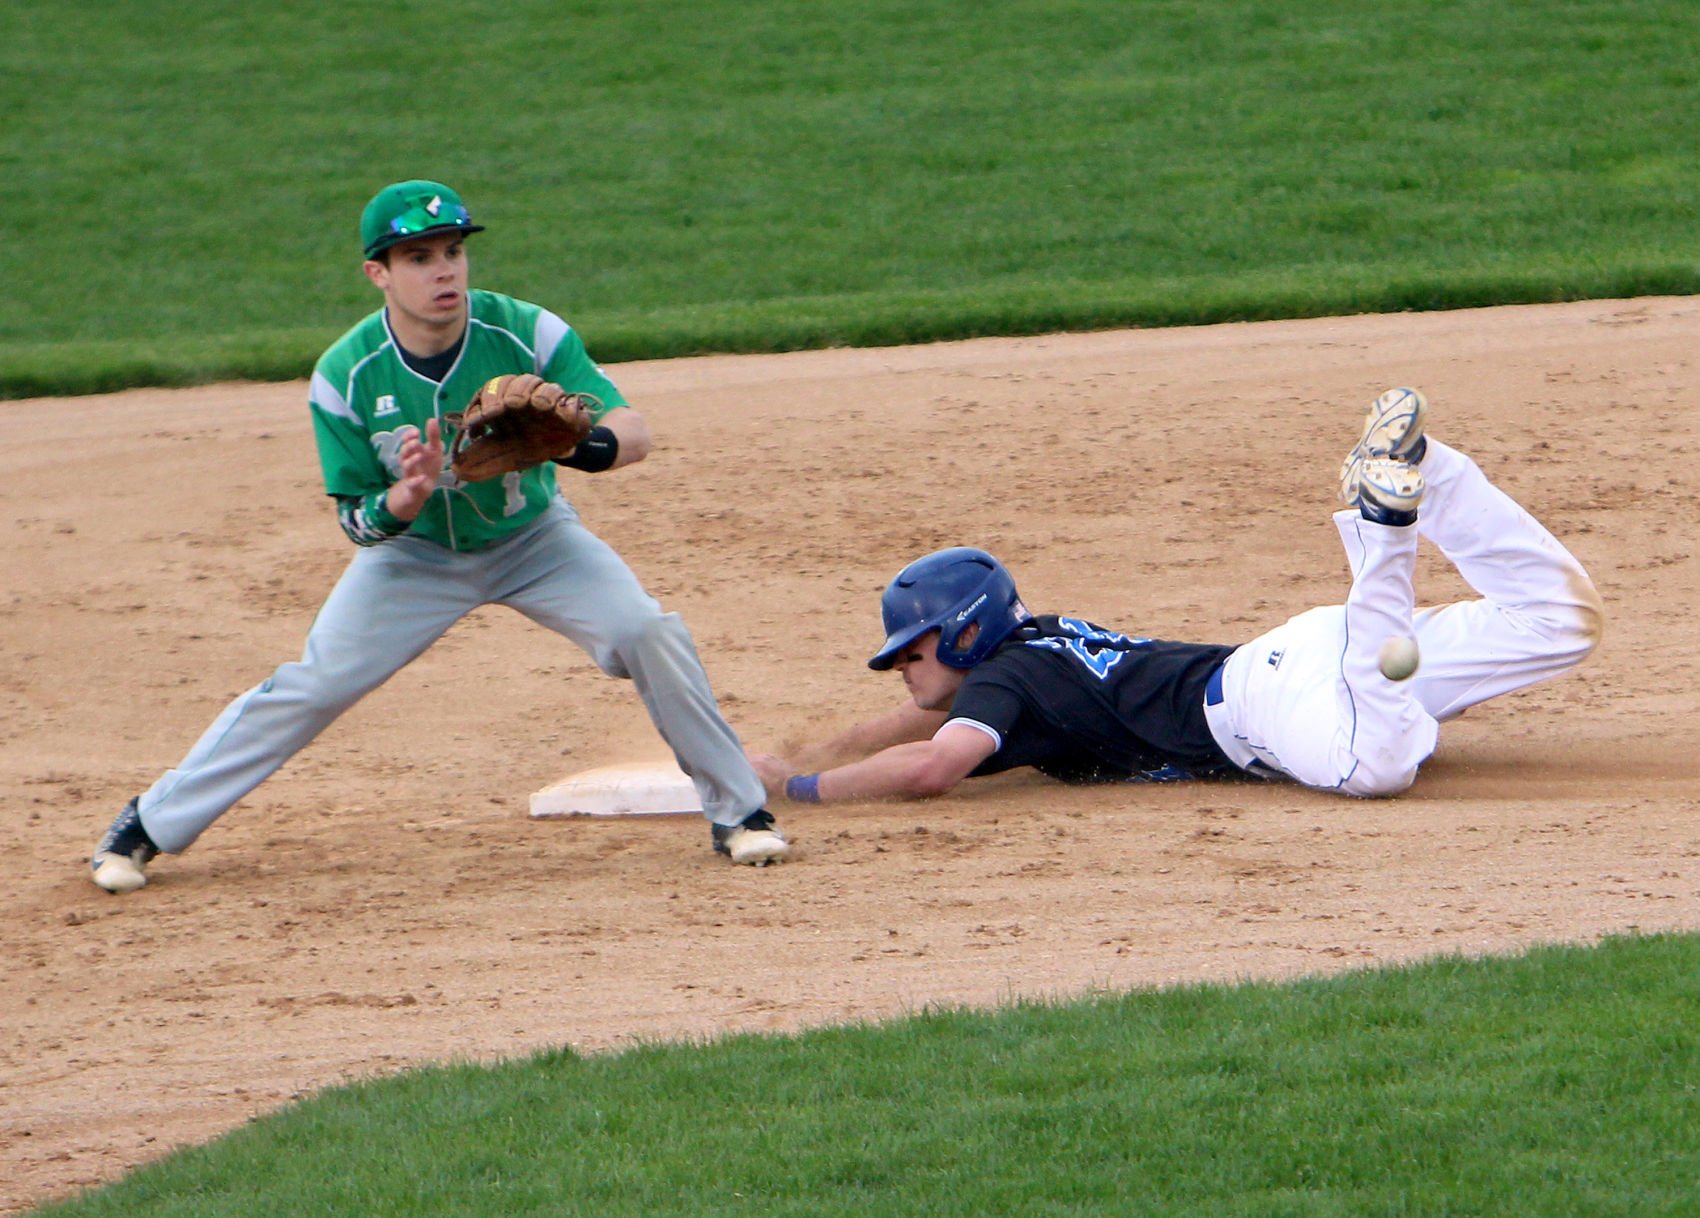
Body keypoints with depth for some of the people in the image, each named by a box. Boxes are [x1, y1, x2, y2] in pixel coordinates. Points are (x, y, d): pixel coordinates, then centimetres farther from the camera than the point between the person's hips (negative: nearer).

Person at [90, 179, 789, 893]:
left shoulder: (528, 334, -24)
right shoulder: (344, 376, -22)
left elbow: (632, 433, -29)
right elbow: (357, 524, -15)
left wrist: (563, 444, -52)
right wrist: (406, 498, -40)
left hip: (534, 540, 0)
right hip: (414, 552, 0)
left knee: (650, 635, -19)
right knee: (313, 687, -9)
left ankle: (737, 811, 0)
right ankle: (149, 826, 3)